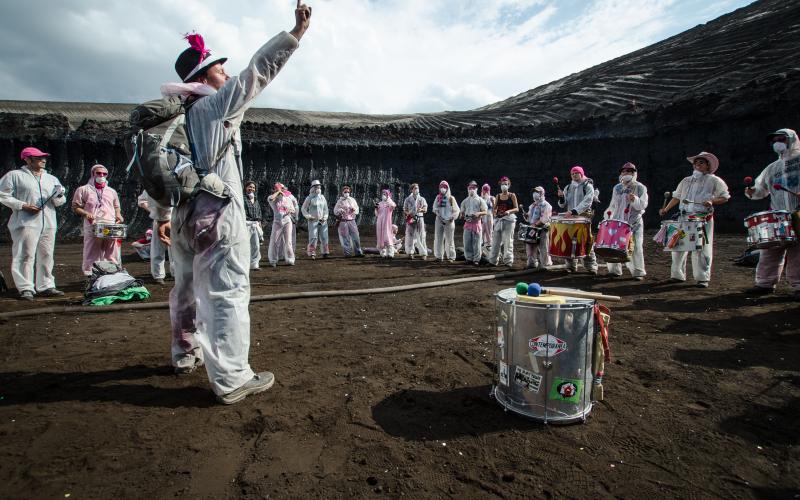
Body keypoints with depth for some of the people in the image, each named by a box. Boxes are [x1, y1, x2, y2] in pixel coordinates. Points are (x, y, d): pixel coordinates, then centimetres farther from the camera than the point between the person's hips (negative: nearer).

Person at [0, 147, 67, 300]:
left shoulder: (51, 179, 20)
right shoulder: (14, 175, 5)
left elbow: (60, 202, 17)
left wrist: (59, 197, -6)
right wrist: (23, 205, -12)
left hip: (48, 224, 5)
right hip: (25, 223, -5)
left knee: (46, 256, 6)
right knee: (25, 256, -6)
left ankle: (46, 286, 12)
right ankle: (26, 288, -2)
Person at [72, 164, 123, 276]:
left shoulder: (111, 191, 22)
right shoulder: (83, 190, 10)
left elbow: (116, 207, 29)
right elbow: (75, 207, 7)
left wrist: (118, 216, 8)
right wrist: (86, 214, -11)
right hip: (93, 228, -3)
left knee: (113, 256, 3)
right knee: (92, 256, -2)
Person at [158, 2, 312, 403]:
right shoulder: (217, 104, -5)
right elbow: (256, 72, -13)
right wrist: (294, 34, -12)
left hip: (185, 216, 9)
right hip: (218, 217, -9)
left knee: (187, 290, 20)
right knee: (228, 295, -7)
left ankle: (186, 354, 38)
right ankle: (231, 380, -5)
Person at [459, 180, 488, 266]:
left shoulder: (480, 200, 5)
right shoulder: (465, 201, 16)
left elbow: (485, 211, 1)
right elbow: (462, 212, 19)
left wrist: (478, 213, -18)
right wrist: (464, 216, -4)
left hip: (477, 223, -3)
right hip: (467, 223, 3)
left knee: (477, 242, -4)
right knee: (467, 242, 1)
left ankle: (476, 259, 2)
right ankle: (468, 258, 11)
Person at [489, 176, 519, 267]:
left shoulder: (512, 195, 2)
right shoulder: (498, 196, 12)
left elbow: (517, 209, -2)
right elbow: (495, 208, 15)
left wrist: (509, 211, -19)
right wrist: (495, 212, -7)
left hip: (509, 220, -3)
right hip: (498, 220, 4)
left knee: (508, 241, -4)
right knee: (496, 240, 4)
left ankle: (508, 261, 3)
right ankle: (493, 260, 11)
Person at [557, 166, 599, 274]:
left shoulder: (588, 186, 2)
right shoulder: (568, 187, 17)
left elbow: (587, 202, -12)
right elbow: (563, 205, 16)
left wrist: (575, 211, -24)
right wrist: (561, 197, -5)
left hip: (584, 217, -4)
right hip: (570, 217, 4)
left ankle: (591, 266, -2)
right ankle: (571, 266, 7)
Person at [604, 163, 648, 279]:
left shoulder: (640, 187, -1)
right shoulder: (617, 188, 12)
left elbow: (643, 205, -11)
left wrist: (635, 200, -29)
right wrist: (608, 214, 10)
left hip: (634, 223, -4)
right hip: (618, 222, 4)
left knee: (635, 247, -9)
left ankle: (638, 272, 1)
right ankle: (614, 270, 14)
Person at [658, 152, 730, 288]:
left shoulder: (713, 180, 5)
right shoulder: (686, 181, 18)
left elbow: (725, 197, 3)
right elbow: (676, 197, 21)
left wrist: (712, 201, -16)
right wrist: (666, 209, 9)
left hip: (703, 219, -4)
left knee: (701, 249, -5)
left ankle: (703, 278, 2)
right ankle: (677, 275, 14)